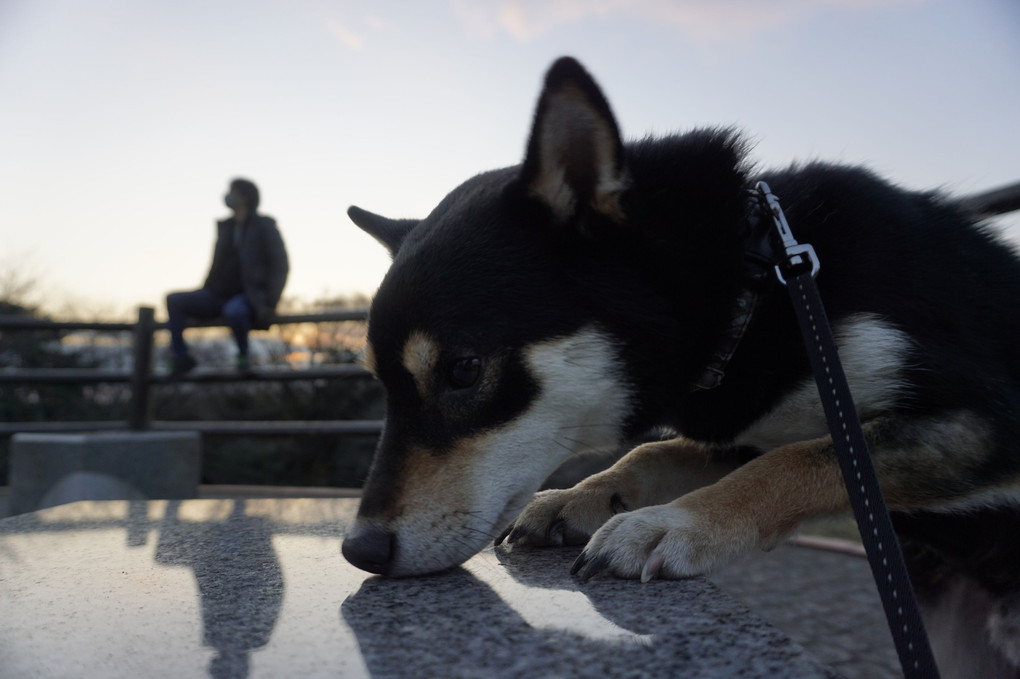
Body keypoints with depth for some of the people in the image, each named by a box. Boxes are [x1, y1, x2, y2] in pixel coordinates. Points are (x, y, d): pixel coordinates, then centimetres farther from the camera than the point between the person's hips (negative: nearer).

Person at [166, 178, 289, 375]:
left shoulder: (264, 226, -4)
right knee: (174, 300, -10)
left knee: (233, 311, -40)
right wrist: (205, 291, 8)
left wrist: (269, 304, -18)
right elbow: (217, 265, 22)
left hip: (250, 296, -7)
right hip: (220, 295, 7)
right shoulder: (226, 227, 16)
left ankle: (243, 353, -13)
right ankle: (181, 356, -4)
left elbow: (281, 267, -10)